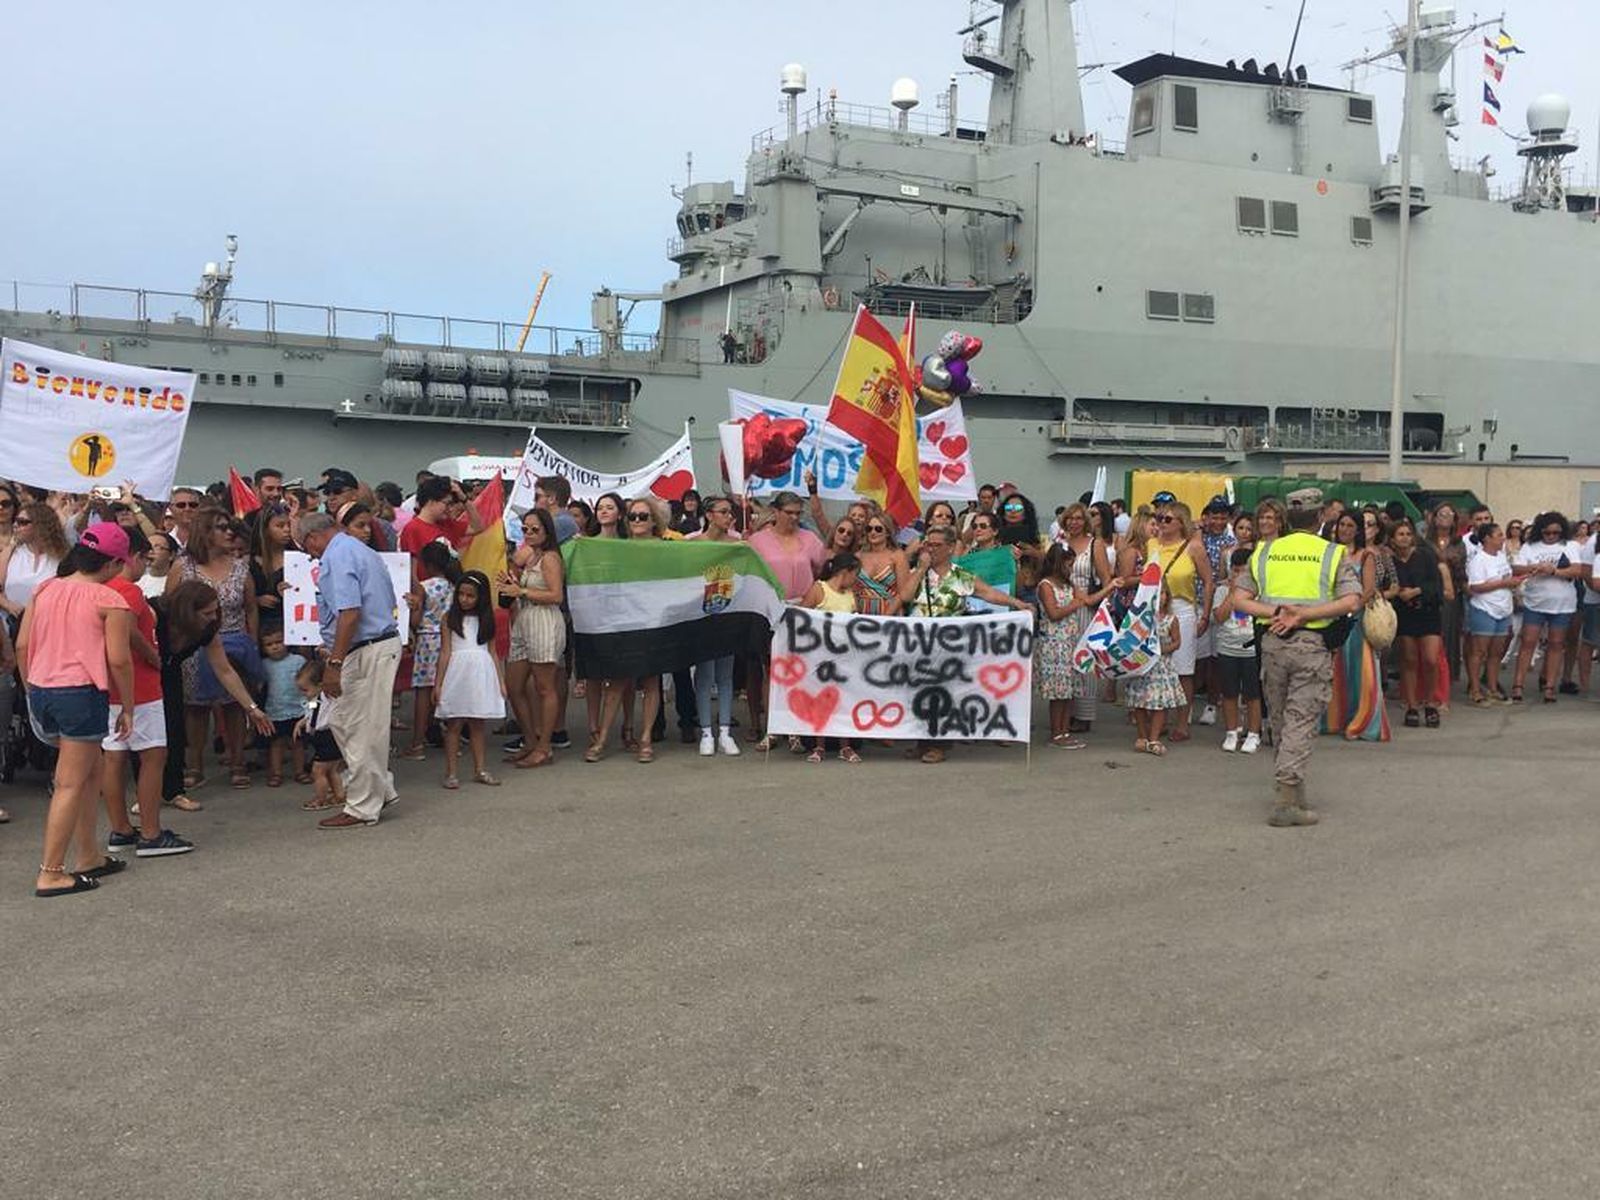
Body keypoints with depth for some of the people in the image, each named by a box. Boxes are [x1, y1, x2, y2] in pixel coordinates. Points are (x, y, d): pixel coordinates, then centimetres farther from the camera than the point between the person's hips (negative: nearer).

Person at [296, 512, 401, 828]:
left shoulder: (337, 556, -13)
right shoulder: (362, 551, 19)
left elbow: (349, 613, -24)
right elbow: (389, 603, 23)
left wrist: (335, 663, -24)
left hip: (366, 651, -10)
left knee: (361, 731, -2)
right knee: (342, 723, 17)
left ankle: (362, 809, 6)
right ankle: (381, 789, 22)